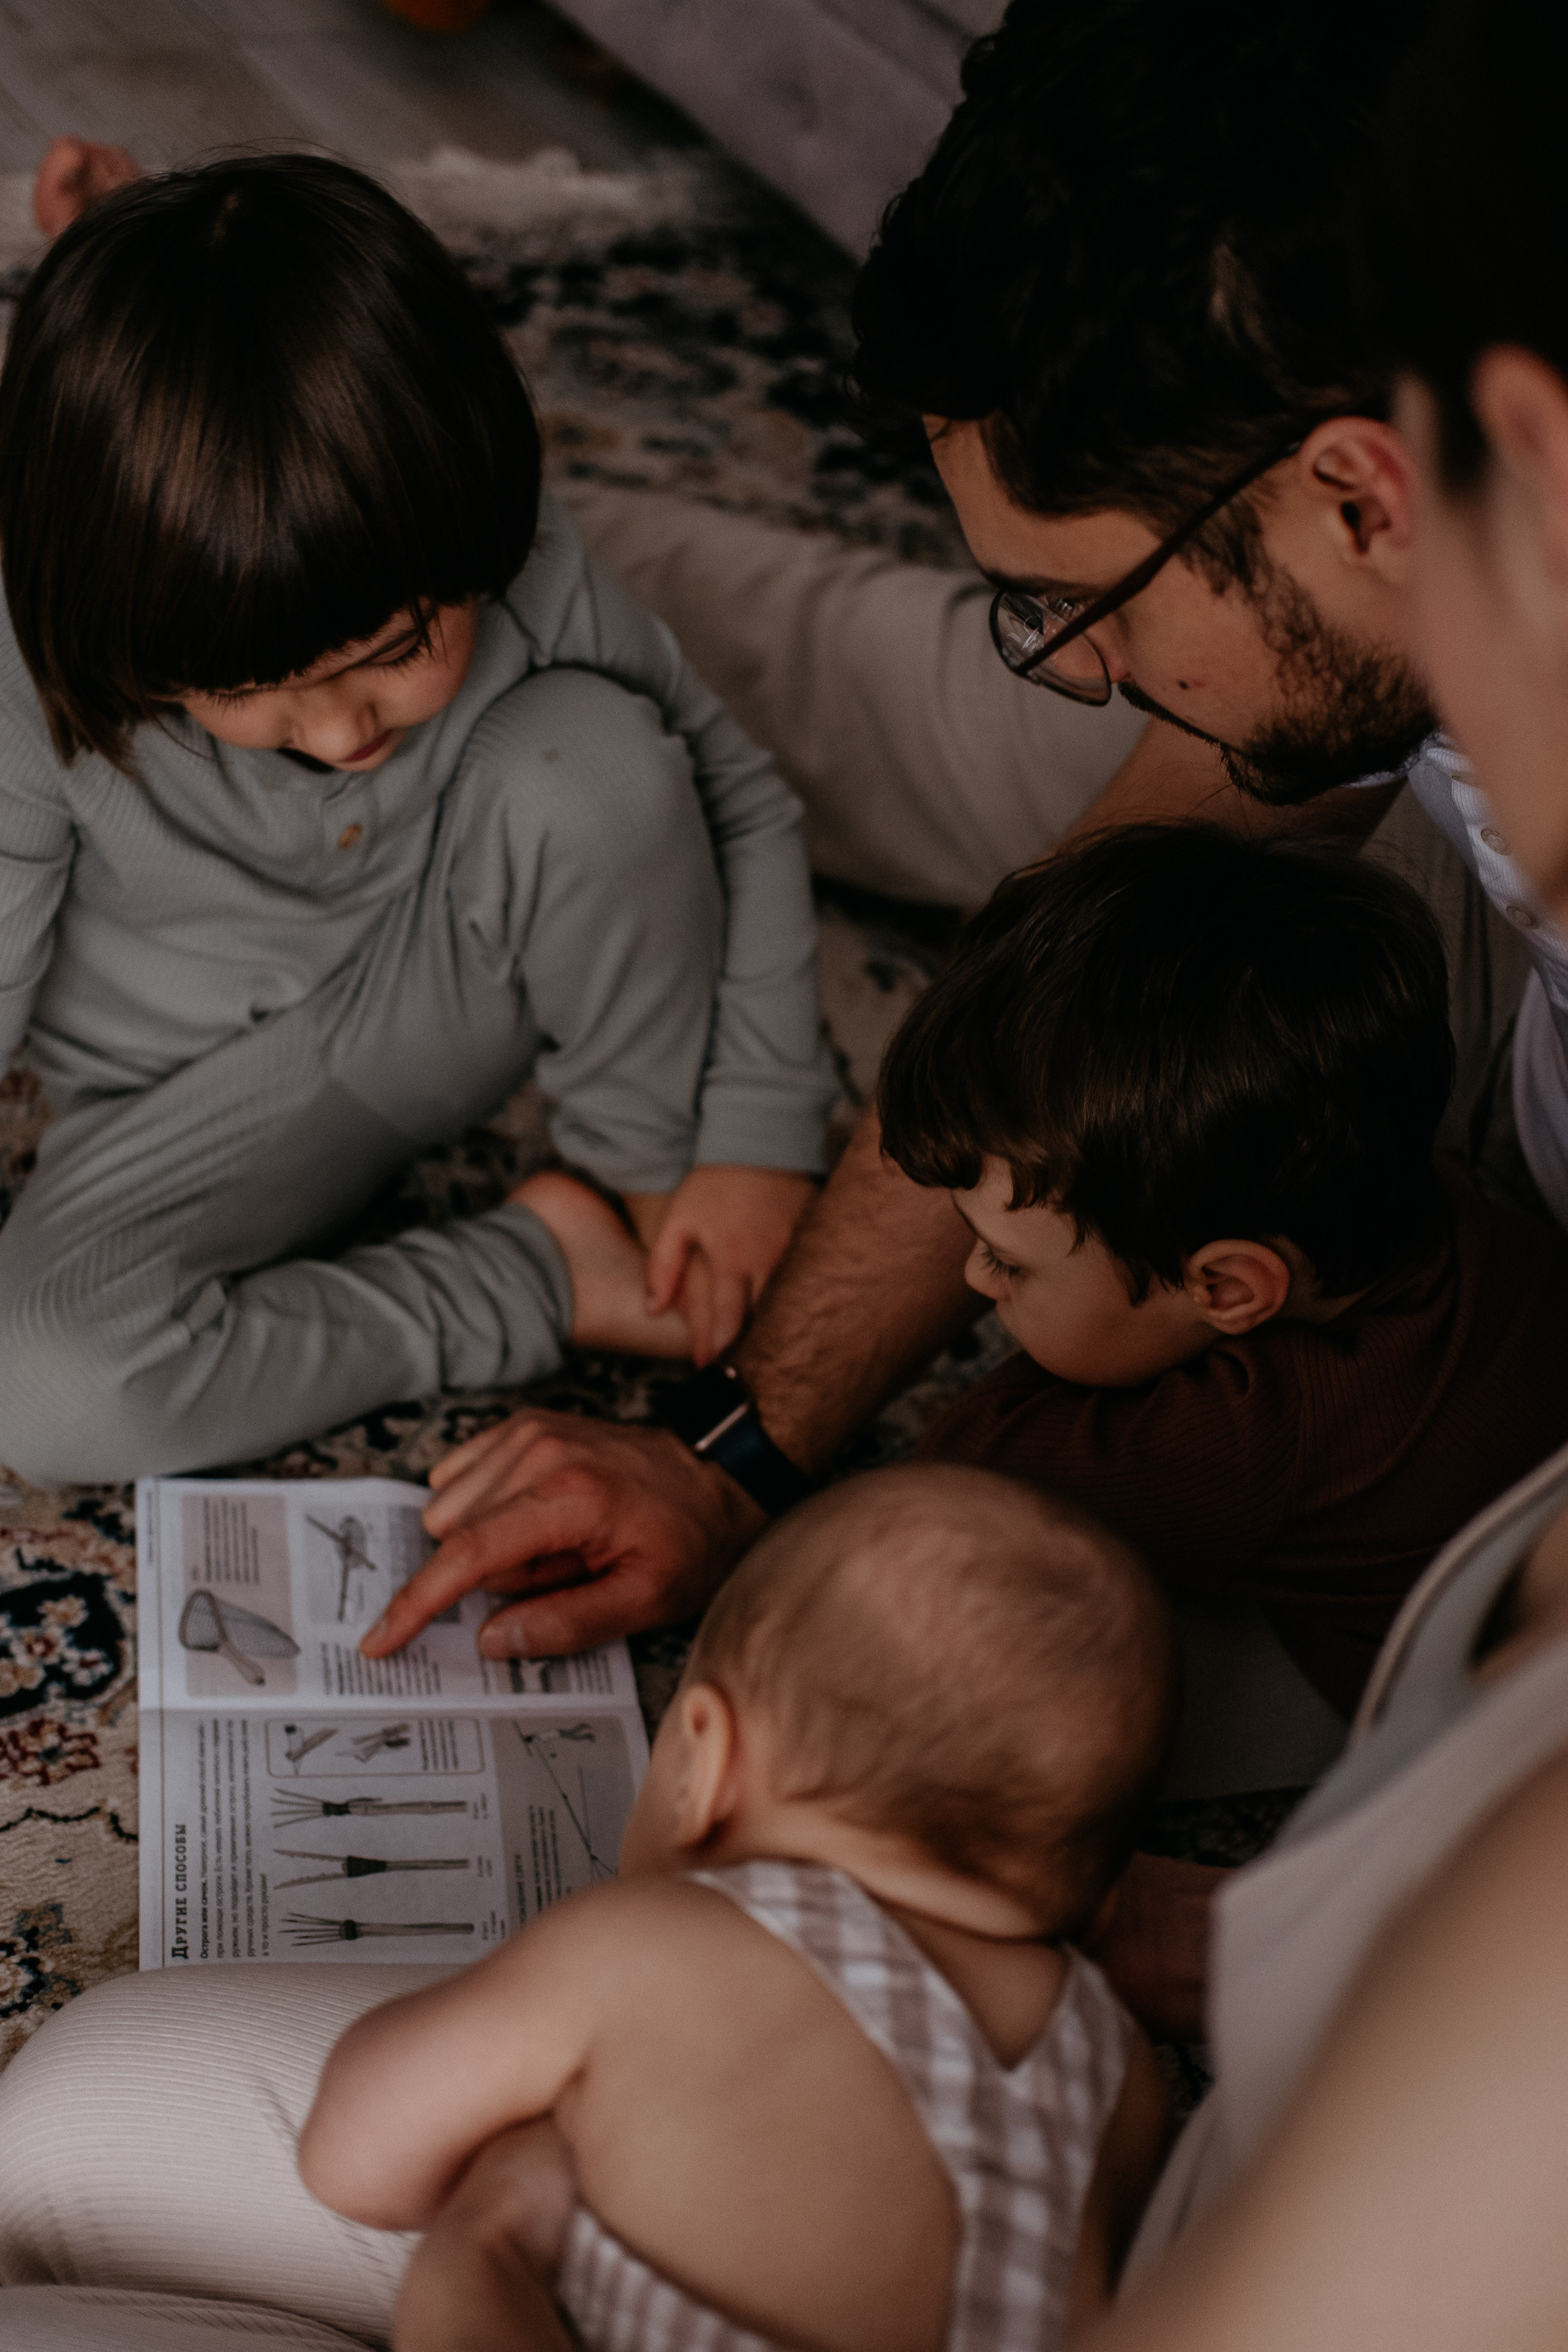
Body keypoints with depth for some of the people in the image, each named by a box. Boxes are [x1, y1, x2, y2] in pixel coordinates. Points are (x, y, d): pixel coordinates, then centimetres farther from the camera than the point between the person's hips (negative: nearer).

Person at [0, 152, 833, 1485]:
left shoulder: (524, 588, -25)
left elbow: (744, 811, -10)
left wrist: (761, 1131, -13)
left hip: (446, 991, 1)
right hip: (200, 1099, 0)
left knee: (590, 749, -30)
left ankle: (652, 1193, -9)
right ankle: (542, 1267, -14)